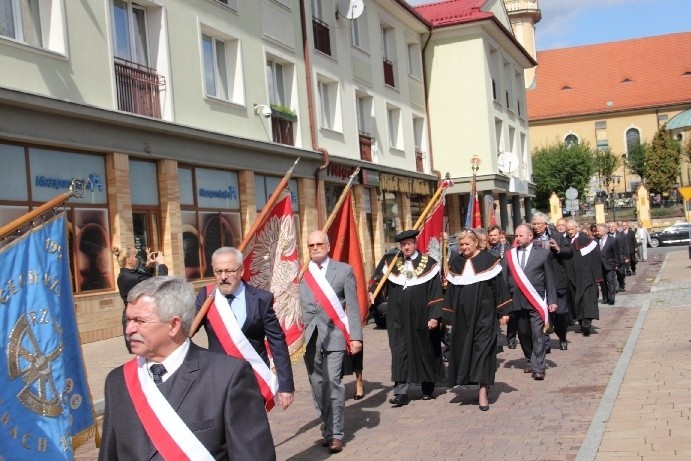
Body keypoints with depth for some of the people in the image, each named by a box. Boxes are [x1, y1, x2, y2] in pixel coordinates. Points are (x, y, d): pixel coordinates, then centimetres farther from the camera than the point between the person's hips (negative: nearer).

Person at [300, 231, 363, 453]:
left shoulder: (343, 270, 4)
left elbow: (352, 306, 2)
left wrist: (355, 336, -5)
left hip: (334, 334, -2)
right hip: (310, 337, 2)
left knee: (333, 382, -10)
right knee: (318, 385, 6)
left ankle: (336, 433, -1)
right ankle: (327, 429, 20)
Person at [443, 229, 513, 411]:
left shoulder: (488, 260, -4)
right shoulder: (456, 263, 8)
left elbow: (499, 285, -3)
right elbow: (450, 290, 12)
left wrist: (504, 311, -6)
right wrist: (449, 315, 10)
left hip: (484, 313, -4)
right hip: (462, 315, 4)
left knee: (482, 347, -6)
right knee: (463, 348, 7)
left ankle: (483, 390, -5)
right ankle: (467, 380, 23)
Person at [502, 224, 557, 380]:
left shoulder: (542, 253, 2)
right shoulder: (509, 255, 7)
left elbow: (549, 278, 4)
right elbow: (503, 279, 5)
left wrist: (552, 300, 1)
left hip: (536, 301, -3)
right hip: (517, 301, 3)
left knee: (537, 333, -9)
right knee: (523, 333, 13)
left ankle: (538, 367, -6)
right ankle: (530, 360, 31)